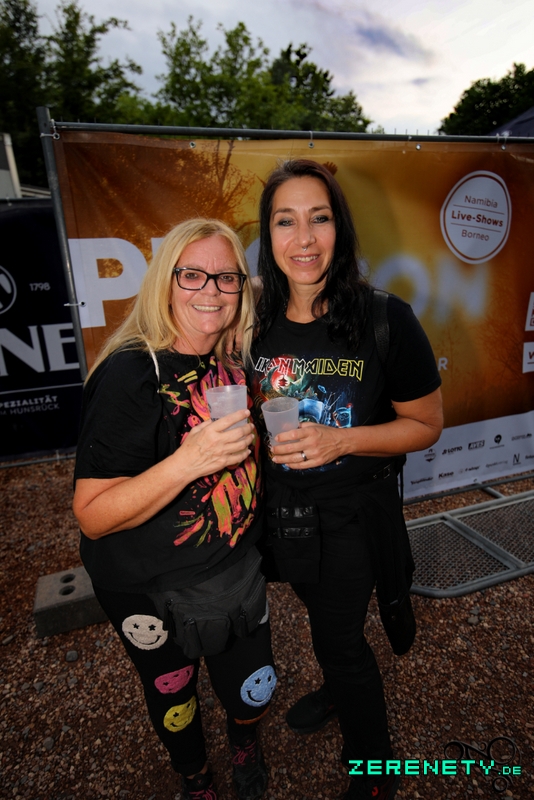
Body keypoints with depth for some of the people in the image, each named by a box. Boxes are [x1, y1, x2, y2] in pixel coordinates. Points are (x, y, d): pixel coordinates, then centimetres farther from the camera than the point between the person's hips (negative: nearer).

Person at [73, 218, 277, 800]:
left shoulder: (232, 365, -3)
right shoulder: (130, 374, -24)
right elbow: (93, 516, -24)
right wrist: (188, 461, -37)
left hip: (237, 572, 5)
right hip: (152, 592, -4)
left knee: (252, 694, 21)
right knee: (174, 704, 23)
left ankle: (243, 737, 59)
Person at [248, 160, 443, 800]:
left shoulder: (386, 320, -20)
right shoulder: (256, 321, -7)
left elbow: (426, 424, -12)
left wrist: (342, 440, -26)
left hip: (354, 512, -4)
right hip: (283, 508, 5)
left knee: (339, 638, 14)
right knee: (321, 616, 28)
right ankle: (337, 690, 63)